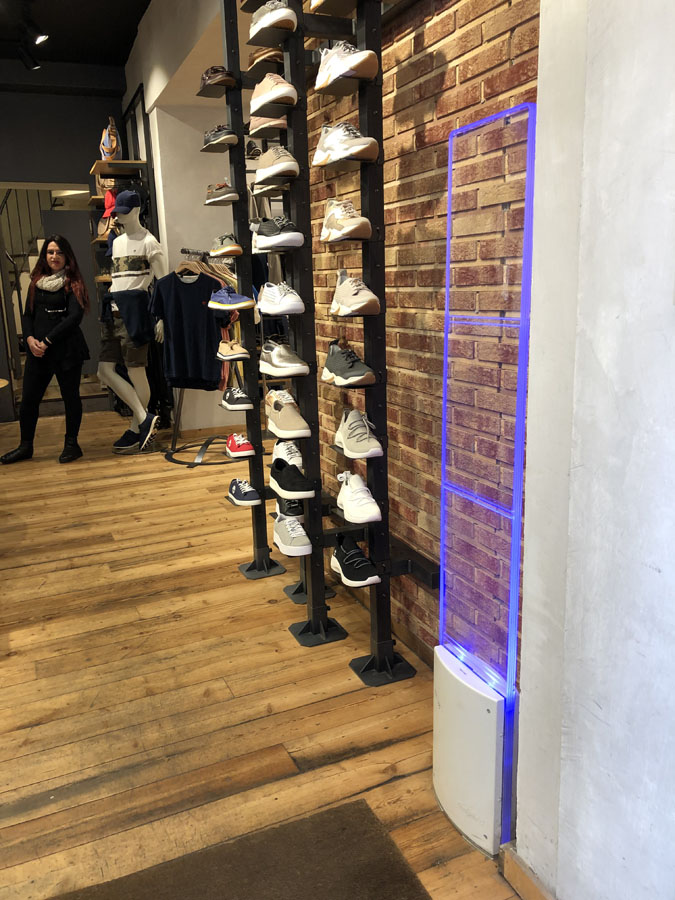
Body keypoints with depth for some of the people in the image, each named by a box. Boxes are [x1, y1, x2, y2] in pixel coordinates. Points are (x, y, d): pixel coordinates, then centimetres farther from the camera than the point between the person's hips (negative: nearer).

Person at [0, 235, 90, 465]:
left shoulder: (72, 284, -3)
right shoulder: (36, 282, 13)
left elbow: (74, 317, -13)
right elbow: (28, 315, 14)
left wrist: (47, 341, -14)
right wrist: (30, 338, -4)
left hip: (67, 349, -5)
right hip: (37, 350, 5)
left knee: (70, 396, 4)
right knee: (28, 398, 7)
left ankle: (71, 444, 18)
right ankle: (26, 446, 20)